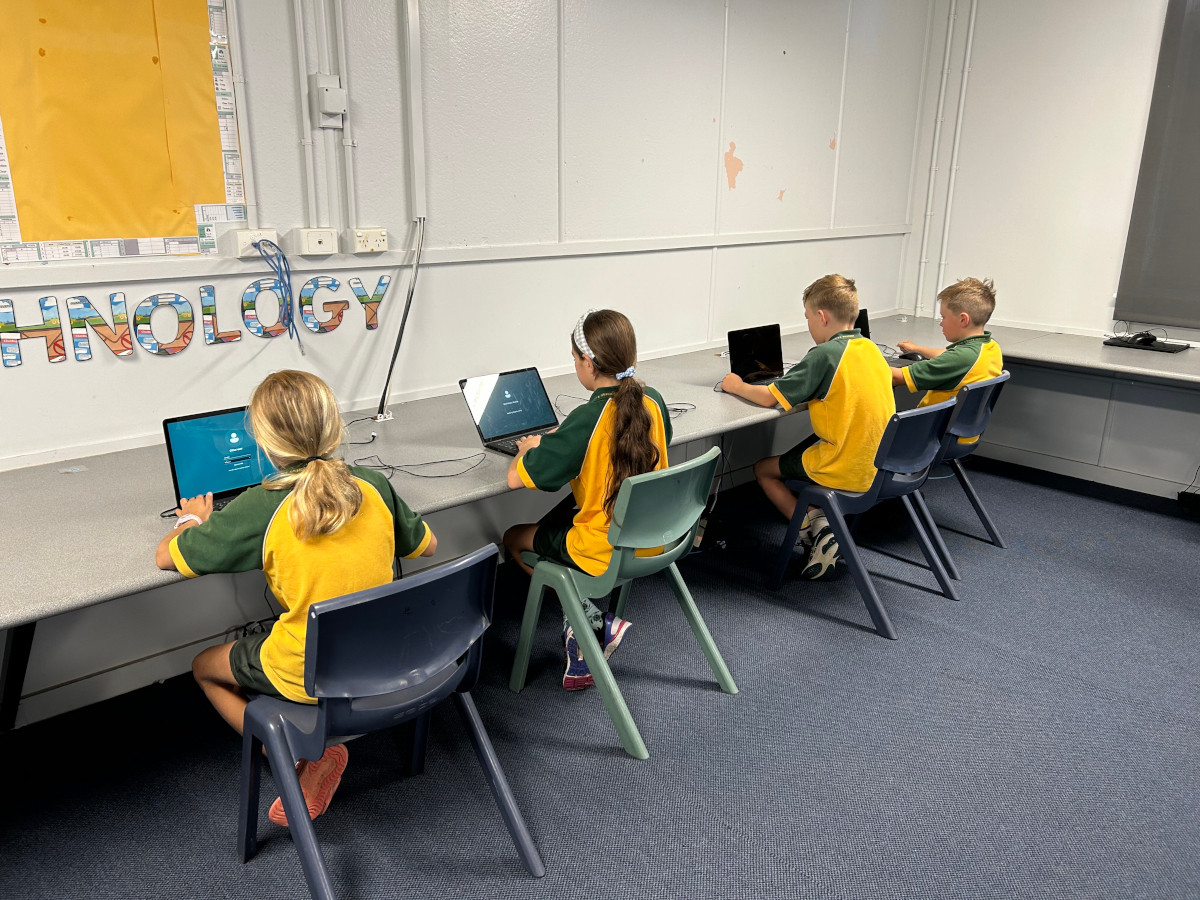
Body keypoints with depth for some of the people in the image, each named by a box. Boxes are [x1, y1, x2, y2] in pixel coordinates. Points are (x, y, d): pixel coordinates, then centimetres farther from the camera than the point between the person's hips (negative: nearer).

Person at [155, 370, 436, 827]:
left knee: (205, 666, 25)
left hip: (312, 676, -4)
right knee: (247, 650, 32)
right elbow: (427, 545, 8)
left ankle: (300, 758, 9)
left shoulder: (260, 508, -19)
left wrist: (192, 520, 15)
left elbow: (165, 557, -6)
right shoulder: (372, 485, -9)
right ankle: (312, 759, 13)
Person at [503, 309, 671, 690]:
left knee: (514, 538, 19)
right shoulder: (653, 402, -7)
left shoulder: (586, 421, -26)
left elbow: (516, 479, -21)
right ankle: (580, 651, 26)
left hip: (605, 553, -6)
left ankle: (595, 624, 11)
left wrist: (530, 449, 1)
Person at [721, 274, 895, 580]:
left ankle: (817, 531, 2)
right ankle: (820, 521, 16)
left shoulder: (825, 354, -18)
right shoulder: (871, 348, 5)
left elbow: (769, 397, -14)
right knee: (801, 450, 30)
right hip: (878, 462, 8)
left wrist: (737, 386, 3)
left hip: (847, 470, -8)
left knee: (764, 469, 13)